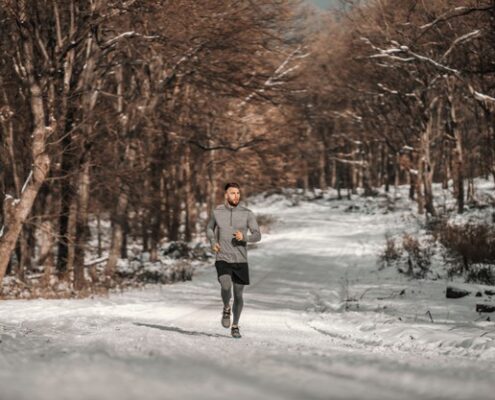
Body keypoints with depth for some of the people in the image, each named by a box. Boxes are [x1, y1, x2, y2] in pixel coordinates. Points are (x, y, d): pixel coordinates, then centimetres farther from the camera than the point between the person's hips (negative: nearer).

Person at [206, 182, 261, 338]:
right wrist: (213, 242, -3)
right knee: (226, 287, -25)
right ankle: (226, 308, 7)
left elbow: (257, 236, -6)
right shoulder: (217, 212, -1)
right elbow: (210, 229, 17)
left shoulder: (247, 213, -4)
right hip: (223, 259, -1)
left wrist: (244, 237, -27)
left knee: (238, 294, 6)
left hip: (241, 261, 1)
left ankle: (235, 326, 27)